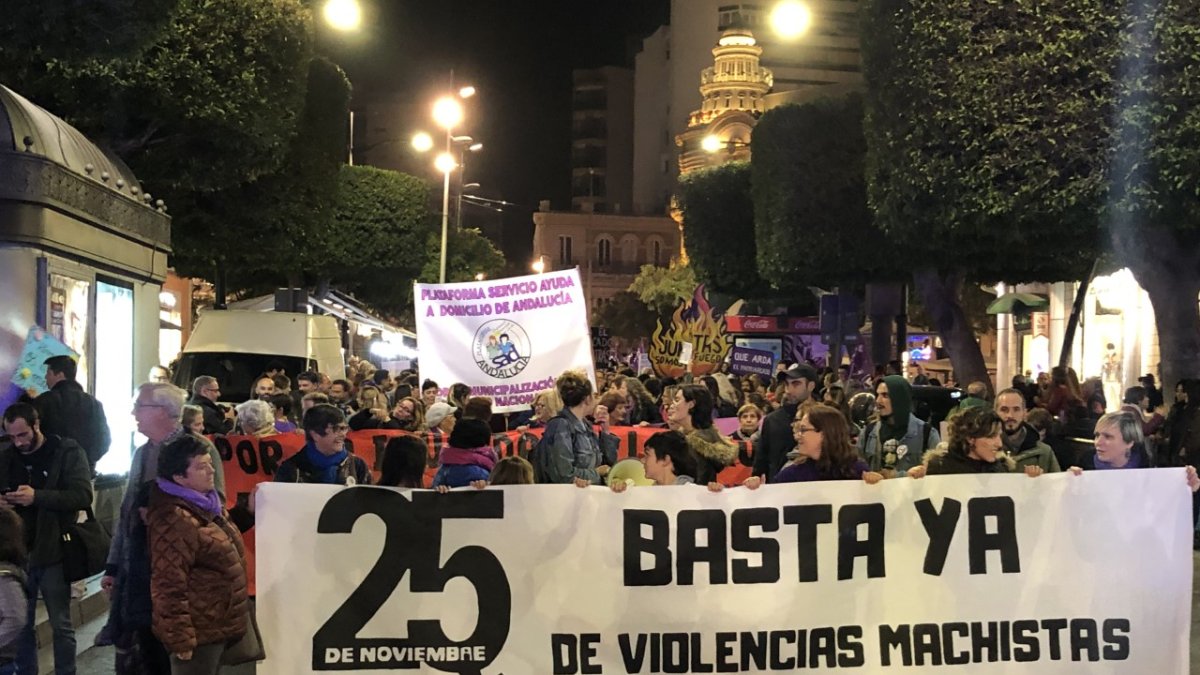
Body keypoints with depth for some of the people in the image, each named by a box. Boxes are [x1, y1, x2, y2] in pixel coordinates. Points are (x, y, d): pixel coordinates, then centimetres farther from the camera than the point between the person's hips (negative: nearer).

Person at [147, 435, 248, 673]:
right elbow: (169, 587, -25)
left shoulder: (205, 505, 10)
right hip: (197, 632, -10)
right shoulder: (175, 520, -22)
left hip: (216, 626, 10)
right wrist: (180, 640, -23)